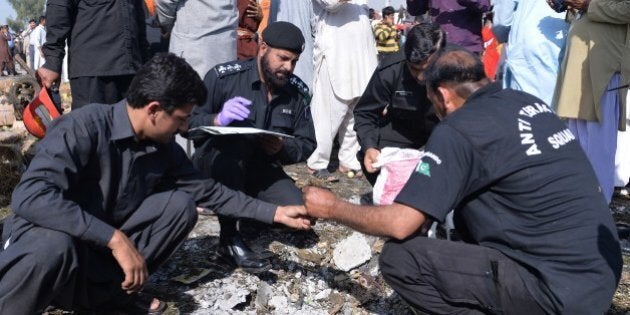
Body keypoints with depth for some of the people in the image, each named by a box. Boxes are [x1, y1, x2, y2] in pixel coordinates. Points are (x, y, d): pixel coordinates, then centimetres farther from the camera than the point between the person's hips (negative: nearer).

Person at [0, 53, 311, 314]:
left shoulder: (164, 148, -4)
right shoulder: (83, 127, -25)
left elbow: (208, 190, 8)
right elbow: (29, 196, -36)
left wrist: (274, 212, 6)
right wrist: (116, 239, -37)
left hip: (103, 250, 6)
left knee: (180, 205, -9)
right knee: (54, 246, -41)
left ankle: (107, 289, -1)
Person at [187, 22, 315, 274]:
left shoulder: (297, 92, -2)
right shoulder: (223, 76, -16)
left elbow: (307, 146, 1)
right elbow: (186, 123, -16)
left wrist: (282, 147, -22)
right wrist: (218, 119, -37)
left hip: (261, 168, 4)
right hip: (215, 164, -3)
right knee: (233, 142, -38)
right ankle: (229, 238, -26)